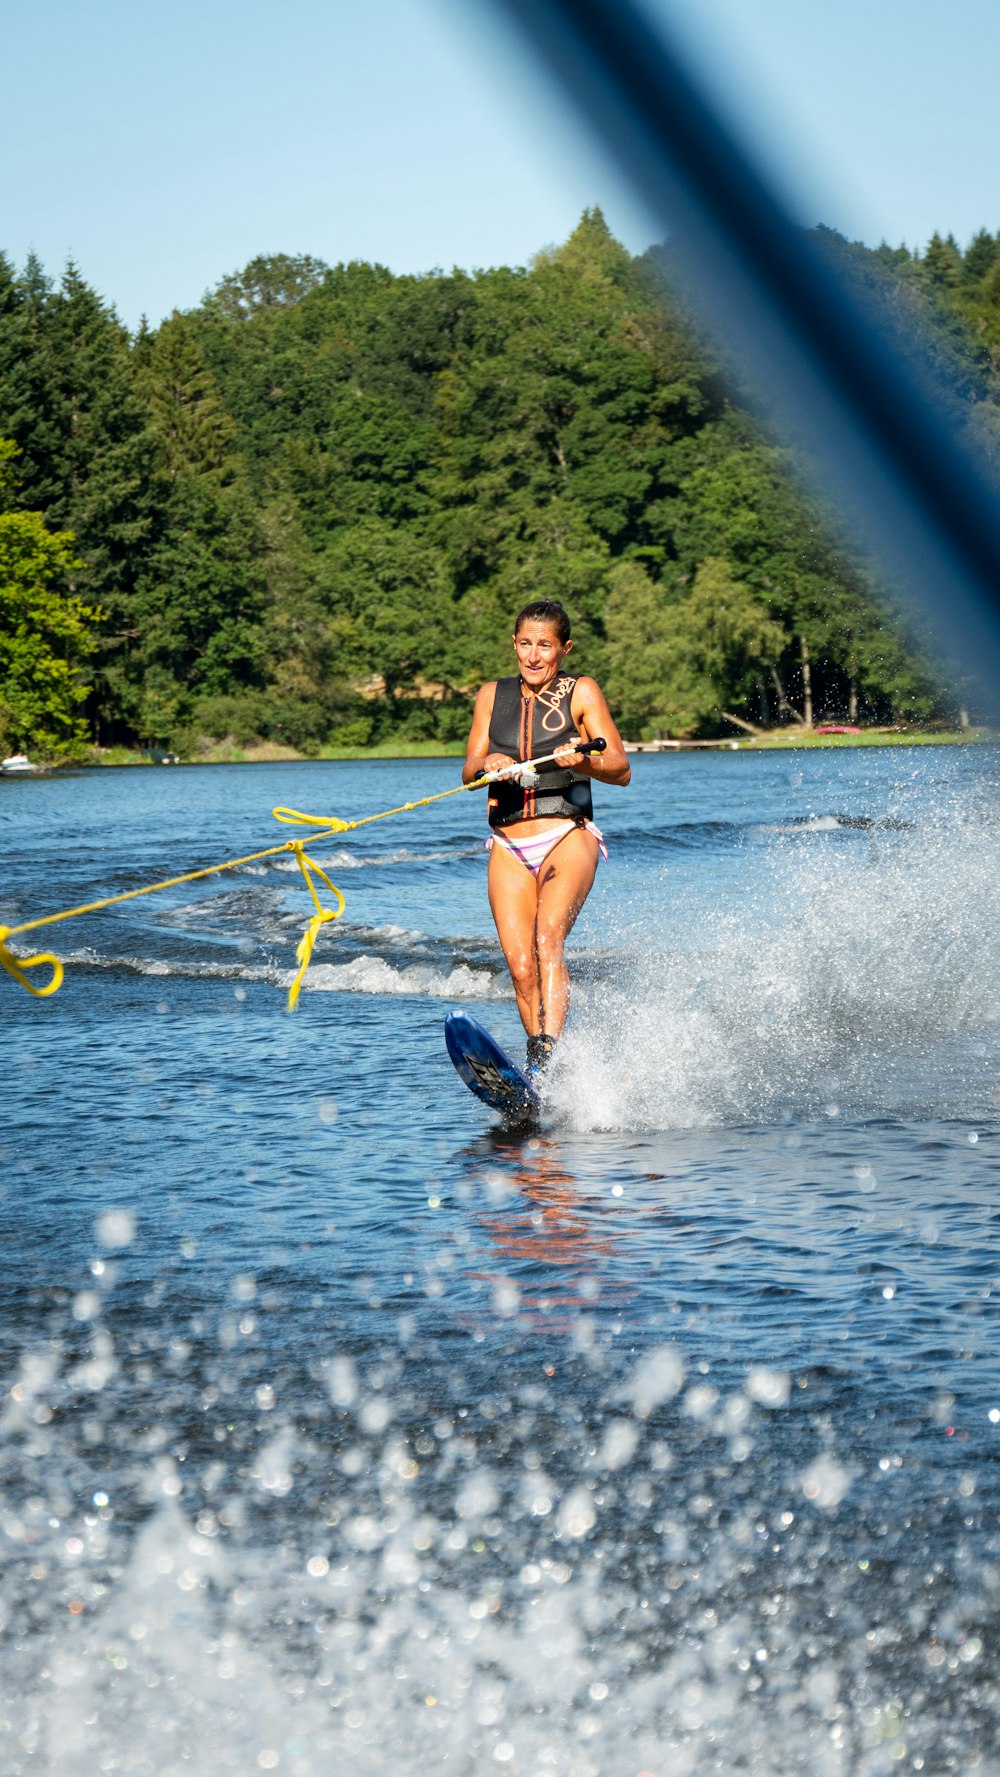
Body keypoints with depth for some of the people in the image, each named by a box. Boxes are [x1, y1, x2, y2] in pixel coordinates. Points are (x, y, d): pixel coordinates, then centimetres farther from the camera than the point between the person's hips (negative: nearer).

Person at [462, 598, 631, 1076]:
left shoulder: (581, 692, 4)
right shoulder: (493, 695, 16)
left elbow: (621, 771, -2)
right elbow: (469, 771, 11)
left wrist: (583, 762, -24)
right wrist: (487, 764, -13)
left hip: (568, 838, -4)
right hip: (509, 848, 4)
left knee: (548, 938, -27)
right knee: (520, 966, -11)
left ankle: (545, 1058, -39)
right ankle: (541, 1073, -4)